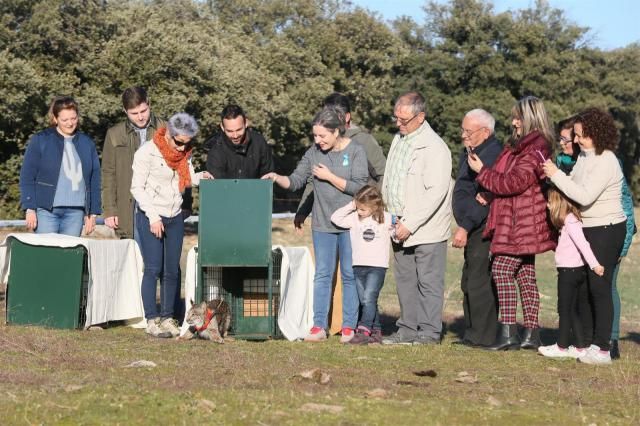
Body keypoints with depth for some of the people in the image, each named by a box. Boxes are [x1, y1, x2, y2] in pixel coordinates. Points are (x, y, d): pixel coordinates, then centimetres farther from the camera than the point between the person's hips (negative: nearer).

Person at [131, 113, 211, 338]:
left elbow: (186, 179, 12)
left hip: (175, 217, 5)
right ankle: (152, 320, -5)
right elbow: (137, 188, -10)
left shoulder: (185, 153, 7)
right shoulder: (147, 152, -11)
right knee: (153, 269, -9)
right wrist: (153, 217, -16)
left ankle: (167, 318, 11)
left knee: (172, 270, 4)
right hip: (149, 217, -5)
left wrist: (200, 177, -10)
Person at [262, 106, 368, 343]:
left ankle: (349, 326, 9)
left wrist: (329, 176, -13)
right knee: (322, 275, 4)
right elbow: (295, 181, 4)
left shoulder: (355, 152, -6)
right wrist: (276, 178, -14)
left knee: (350, 275, 3)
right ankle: (319, 326, 6)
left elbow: (359, 187, -12)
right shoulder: (313, 153, 5)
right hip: (323, 224, 3)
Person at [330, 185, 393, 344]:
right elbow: (335, 218, 4)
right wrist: (350, 206, 0)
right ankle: (376, 331, 14)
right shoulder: (354, 218, 7)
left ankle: (364, 331, -21)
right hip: (358, 266, 4)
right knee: (364, 301, 7)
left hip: (377, 266, -4)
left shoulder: (386, 219, 2)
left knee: (369, 298, -16)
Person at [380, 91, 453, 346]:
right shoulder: (399, 139, 12)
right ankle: (408, 329, 19)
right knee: (405, 279, 12)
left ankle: (430, 332, 3)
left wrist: (410, 224, -20)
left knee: (429, 282, -3)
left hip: (426, 228, -8)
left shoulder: (435, 148, -15)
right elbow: (389, 181, 22)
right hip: (401, 226, 8)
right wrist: (390, 214, 12)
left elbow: (436, 192, -20)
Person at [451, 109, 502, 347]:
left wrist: (465, 227, -24)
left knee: (478, 282, -10)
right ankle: (472, 333, 22)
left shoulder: (491, 155, -16)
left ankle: (482, 336, -5)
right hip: (473, 230, 11)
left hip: (482, 229, -11)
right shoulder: (469, 153, 17)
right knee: (470, 283, 15)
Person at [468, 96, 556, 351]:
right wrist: (489, 193, 3)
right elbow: (511, 180, 20)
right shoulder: (521, 146, 17)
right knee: (525, 275, 10)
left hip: (521, 223, -10)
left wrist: (482, 172, -11)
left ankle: (508, 332, -14)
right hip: (520, 223, 10)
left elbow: (513, 183, -20)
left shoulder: (534, 150, -15)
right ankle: (531, 333, 14)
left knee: (501, 269, -12)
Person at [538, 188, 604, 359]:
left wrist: (594, 264, -31)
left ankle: (562, 347, 10)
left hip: (568, 270, -9)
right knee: (572, 310, 14)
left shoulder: (570, 220, -17)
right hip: (577, 269, 9)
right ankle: (580, 347, 16)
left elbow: (582, 242, -26)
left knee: (565, 309, 1)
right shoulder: (572, 218, 13)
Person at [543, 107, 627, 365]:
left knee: (599, 286, -8)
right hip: (587, 229, 9)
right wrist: (552, 178, -5)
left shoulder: (605, 162, -18)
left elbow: (584, 196, -25)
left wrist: (556, 175, -21)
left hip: (606, 230, -9)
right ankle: (586, 342, 21)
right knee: (581, 286, 11)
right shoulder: (584, 157, 10)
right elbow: (574, 186, 12)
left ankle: (602, 348, -4)